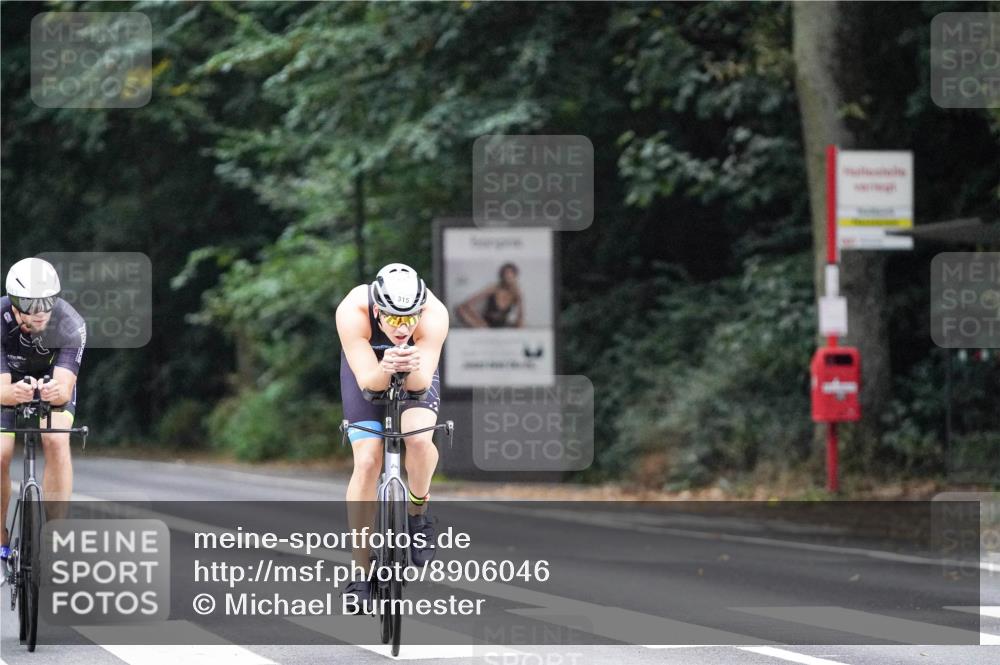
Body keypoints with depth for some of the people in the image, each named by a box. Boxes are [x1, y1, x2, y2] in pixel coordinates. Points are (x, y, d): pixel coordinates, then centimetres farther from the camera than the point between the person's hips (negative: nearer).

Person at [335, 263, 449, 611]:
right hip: (367, 367, 0)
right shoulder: (352, 311, -37)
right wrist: (386, 368, -56)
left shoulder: (434, 314, -36)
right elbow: (368, 380, -34)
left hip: (417, 369, 0)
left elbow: (420, 384, -34)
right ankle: (361, 571, -4)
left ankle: (418, 514, -1)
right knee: (367, 462, -13)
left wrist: (413, 368, -57)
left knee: (419, 437, -30)